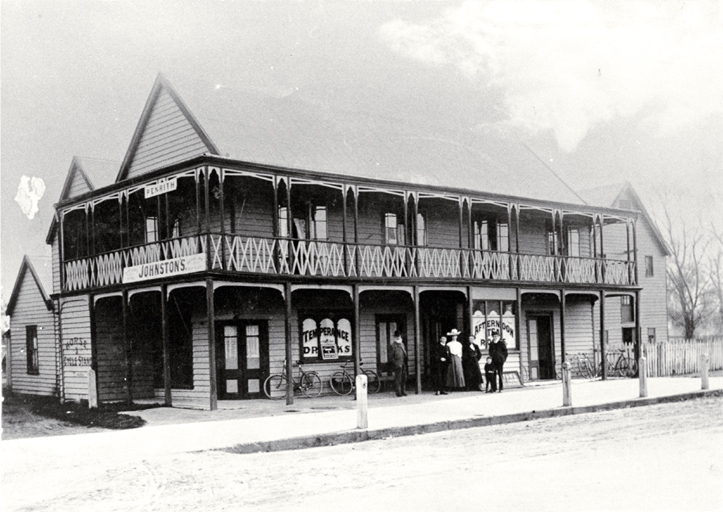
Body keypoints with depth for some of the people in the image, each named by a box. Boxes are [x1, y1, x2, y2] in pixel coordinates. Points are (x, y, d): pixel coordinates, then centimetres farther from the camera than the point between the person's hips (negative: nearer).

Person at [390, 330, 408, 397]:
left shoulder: (402, 344, 17)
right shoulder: (393, 345, -4)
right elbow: (392, 356, -7)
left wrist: (405, 361, 11)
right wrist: (396, 364, -14)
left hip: (403, 363, 7)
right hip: (398, 364, -7)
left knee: (404, 378, 8)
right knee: (398, 378, -5)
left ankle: (403, 391, 17)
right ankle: (398, 392, -1)